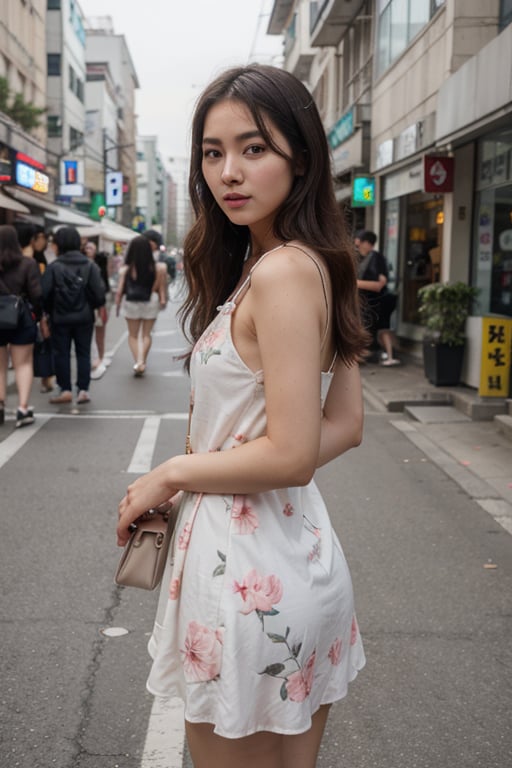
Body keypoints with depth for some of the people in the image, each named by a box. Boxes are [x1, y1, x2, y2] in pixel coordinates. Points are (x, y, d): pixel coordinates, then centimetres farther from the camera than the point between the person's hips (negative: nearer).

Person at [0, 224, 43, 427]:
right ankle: (23, 407, -2)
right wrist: (38, 315, 4)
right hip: (22, 319, -1)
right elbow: (36, 294, -10)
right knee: (23, 364, 7)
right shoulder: (27, 263, -7)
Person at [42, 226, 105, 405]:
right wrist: (91, 306, 10)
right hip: (84, 317, 2)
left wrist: (49, 310, 5)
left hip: (60, 318, -2)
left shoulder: (54, 267, -10)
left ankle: (65, 390, 10)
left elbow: (45, 294, -13)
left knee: (61, 353, 9)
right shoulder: (90, 266, -4)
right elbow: (99, 293, -8)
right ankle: (83, 389, 7)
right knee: (83, 353, 10)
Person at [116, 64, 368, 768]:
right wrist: (225, 461, 5)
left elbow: (291, 454, -23)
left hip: (248, 571, -9)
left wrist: (173, 474, -10)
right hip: (305, 552, 9)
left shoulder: (282, 271, -20)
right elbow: (345, 426, 11)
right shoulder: (318, 265, 8)